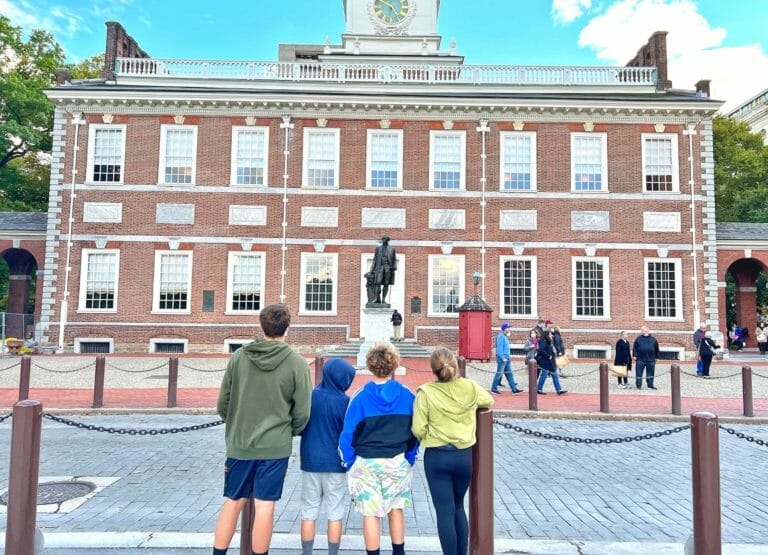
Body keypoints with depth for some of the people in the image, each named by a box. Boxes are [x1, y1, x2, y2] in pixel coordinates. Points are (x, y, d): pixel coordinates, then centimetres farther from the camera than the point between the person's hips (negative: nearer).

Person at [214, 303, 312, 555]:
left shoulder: (238, 356, -3)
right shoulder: (296, 363, -11)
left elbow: (222, 404, 3)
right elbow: (302, 414, -8)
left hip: (238, 445, 3)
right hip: (275, 447, -3)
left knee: (233, 502, 15)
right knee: (265, 506, 7)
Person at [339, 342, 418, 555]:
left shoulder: (361, 397, -13)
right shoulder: (407, 396, -7)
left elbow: (348, 433, -9)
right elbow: (414, 431, -1)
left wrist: (349, 462, 3)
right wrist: (409, 458, 11)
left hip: (367, 463, -2)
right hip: (398, 461, 2)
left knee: (371, 513, 8)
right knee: (396, 509, 18)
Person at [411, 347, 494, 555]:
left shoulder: (426, 392, -14)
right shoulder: (470, 387, -5)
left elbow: (418, 430, -13)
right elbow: (489, 401, 16)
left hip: (436, 457, -3)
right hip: (464, 456, 3)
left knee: (444, 511, 8)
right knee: (458, 507, 22)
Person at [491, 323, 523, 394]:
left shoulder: (505, 336, 16)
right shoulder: (501, 336, -14)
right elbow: (500, 348, -19)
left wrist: (507, 357, 15)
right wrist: (502, 357, -22)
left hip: (506, 358, 10)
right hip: (502, 358, -10)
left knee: (509, 374, 9)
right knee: (499, 373, -3)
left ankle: (514, 389, 11)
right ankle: (494, 389, 6)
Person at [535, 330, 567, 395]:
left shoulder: (550, 342, 15)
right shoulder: (544, 342, -15)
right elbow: (541, 350, -28)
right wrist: (548, 356, -23)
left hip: (550, 363, 10)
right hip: (545, 362, -10)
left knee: (555, 376, 9)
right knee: (544, 375, -3)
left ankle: (559, 390, 12)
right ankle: (539, 390, 7)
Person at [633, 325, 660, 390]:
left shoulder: (653, 339, 9)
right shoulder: (638, 339, 4)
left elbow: (656, 349, 15)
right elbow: (634, 348, 3)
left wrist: (656, 357, 13)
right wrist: (634, 355, -5)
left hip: (651, 360, 2)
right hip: (640, 359, -1)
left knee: (650, 373, 8)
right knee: (639, 373, -1)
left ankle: (650, 385, 19)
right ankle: (639, 385, 6)